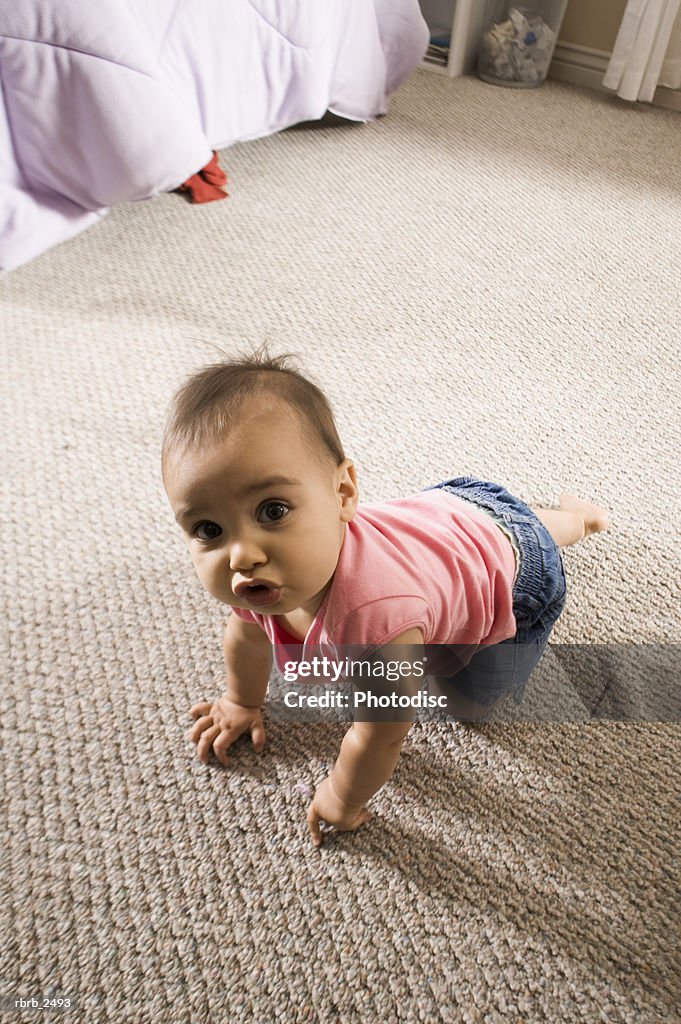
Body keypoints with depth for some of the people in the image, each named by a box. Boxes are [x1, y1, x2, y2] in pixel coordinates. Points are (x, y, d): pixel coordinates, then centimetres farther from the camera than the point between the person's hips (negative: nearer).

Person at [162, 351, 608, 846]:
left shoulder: (377, 615, -51)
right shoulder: (251, 577, -29)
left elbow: (381, 734, -32)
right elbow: (248, 631, -4)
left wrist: (341, 800, -11)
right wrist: (243, 702, 13)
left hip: (517, 573, -5)